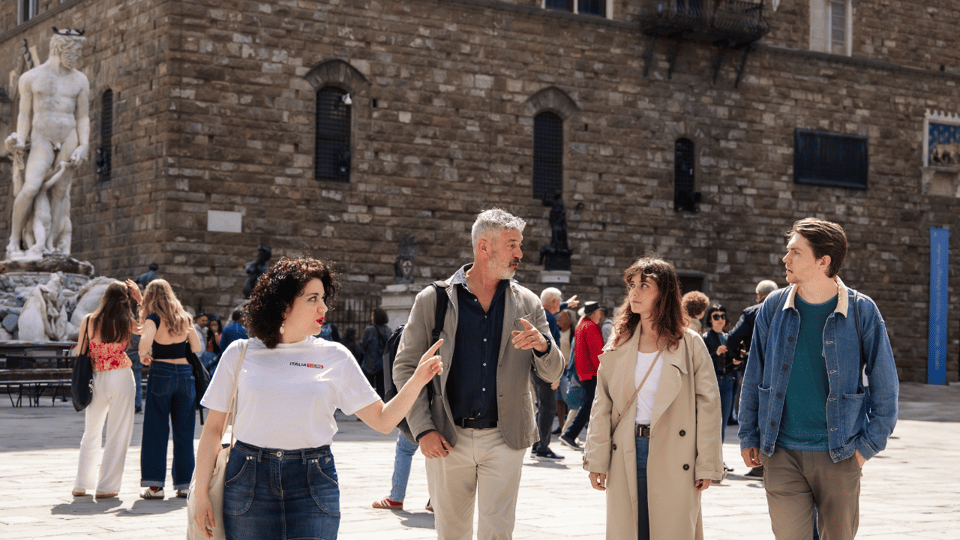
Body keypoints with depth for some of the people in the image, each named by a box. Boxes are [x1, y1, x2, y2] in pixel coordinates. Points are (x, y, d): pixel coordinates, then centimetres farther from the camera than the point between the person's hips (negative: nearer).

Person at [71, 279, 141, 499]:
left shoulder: (88, 321, -3)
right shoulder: (125, 322, -7)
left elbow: (80, 353, 3)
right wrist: (140, 299, 5)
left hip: (96, 380, 3)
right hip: (121, 377, -3)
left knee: (90, 434, 15)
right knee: (118, 434, 3)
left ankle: (81, 485, 19)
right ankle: (106, 487, 2)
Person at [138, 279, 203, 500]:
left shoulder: (154, 318, -6)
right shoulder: (184, 318, 6)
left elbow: (146, 341, -24)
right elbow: (197, 347, 10)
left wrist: (143, 355, -4)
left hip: (160, 372, -4)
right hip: (185, 372, 4)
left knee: (156, 430, 2)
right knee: (184, 431, 8)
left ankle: (155, 485, 0)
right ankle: (184, 483, 10)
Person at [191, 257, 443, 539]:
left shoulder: (335, 357, 6)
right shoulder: (240, 354, 5)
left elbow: (383, 420, 5)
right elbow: (213, 427, 7)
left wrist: (417, 380, -10)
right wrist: (201, 493, 1)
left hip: (313, 484, 0)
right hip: (249, 482, 0)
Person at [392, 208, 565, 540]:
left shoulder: (528, 304, 6)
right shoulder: (433, 300, 0)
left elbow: (552, 375, 8)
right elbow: (405, 368, 2)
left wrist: (543, 345, -15)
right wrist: (423, 429, -8)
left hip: (504, 438, 1)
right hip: (447, 440, -1)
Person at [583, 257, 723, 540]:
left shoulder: (690, 344, 0)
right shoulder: (619, 344, 9)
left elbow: (708, 405, -2)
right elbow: (602, 406, 8)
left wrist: (707, 465, -5)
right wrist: (596, 460, 2)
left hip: (674, 460, -3)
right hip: (626, 457, 3)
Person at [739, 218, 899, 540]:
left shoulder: (861, 311, -5)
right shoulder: (773, 308, 1)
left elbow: (885, 384, 2)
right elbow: (753, 377, 10)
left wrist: (869, 444, -2)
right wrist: (748, 437, 9)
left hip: (839, 455, -1)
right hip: (782, 453, 1)